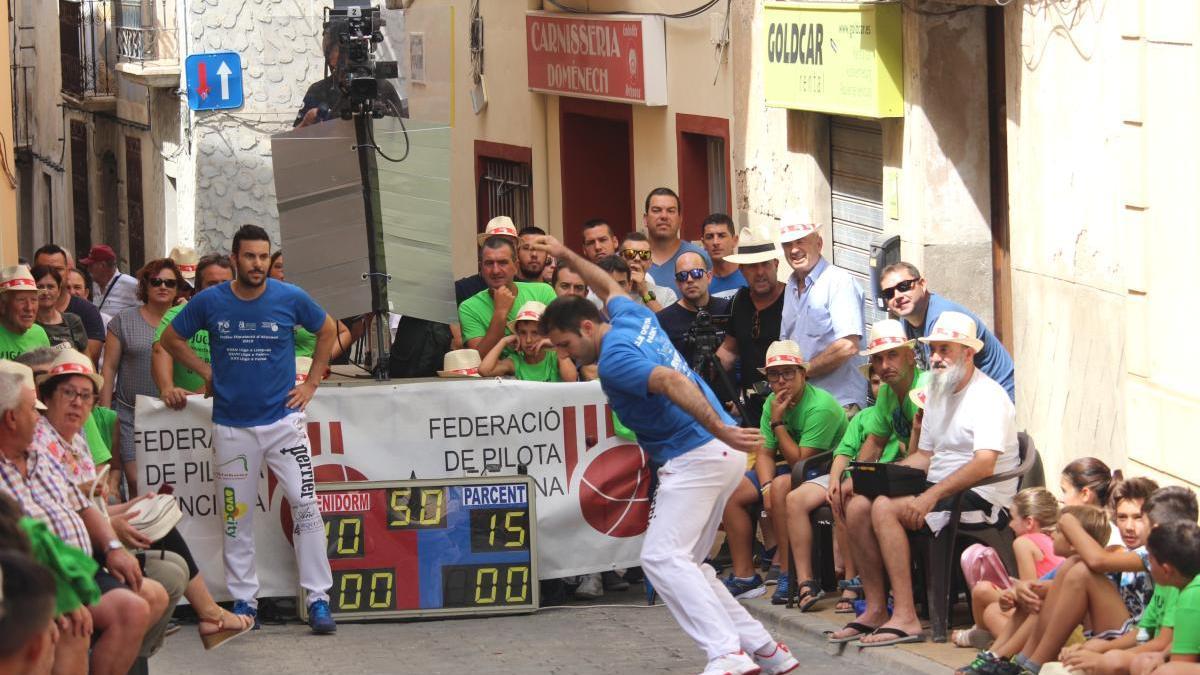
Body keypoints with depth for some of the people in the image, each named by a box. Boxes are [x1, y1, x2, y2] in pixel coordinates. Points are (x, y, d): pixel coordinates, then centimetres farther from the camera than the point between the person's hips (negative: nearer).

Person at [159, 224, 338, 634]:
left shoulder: (290, 299, -5)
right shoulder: (209, 302, -3)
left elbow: (327, 330, 13)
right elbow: (171, 339, 12)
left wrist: (311, 383, 6)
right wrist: (206, 372, 2)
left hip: (282, 419, -1)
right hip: (231, 426, 1)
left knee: (306, 505, -10)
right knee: (236, 518, 7)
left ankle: (318, 600, -6)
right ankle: (243, 602, 16)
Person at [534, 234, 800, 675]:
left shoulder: (613, 360, -15)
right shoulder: (634, 317, 13)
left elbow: (672, 381, -31)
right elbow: (608, 286, 37)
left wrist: (721, 431, -38)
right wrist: (566, 256, 45)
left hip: (696, 455, -10)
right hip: (721, 455, 10)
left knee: (662, 557, -18)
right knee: (686, 564, 14)